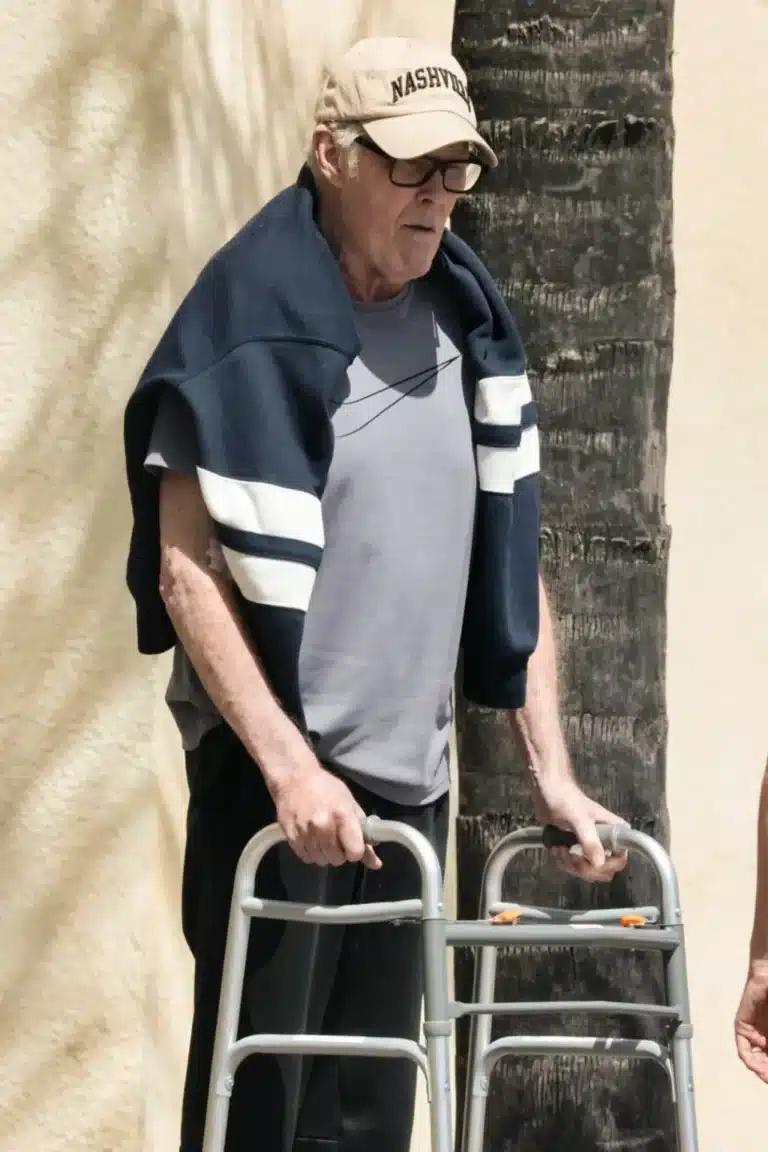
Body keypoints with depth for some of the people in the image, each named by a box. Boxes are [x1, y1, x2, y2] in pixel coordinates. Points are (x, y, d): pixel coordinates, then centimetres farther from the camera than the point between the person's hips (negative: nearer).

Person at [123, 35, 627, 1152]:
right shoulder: (253, 317, -8)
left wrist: (551, 771, 8)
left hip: (409, 779, 6)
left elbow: (508, 566, 14)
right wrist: (289, 764, -20)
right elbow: (186, 571, -13)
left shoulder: (468, 328, 10)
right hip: (275, 776, -6)